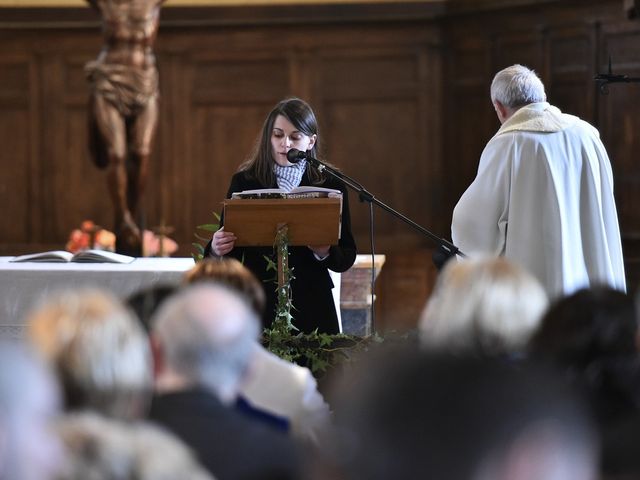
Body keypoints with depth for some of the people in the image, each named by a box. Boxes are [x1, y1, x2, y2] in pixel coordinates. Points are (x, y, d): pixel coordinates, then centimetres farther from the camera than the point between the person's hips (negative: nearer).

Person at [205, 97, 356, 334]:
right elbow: (230, 253, 3)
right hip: (258, 306, 0)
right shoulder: (244, 181, 4)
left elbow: (347, 256, 4)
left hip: (311, 308, 0)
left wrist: (325, 253, -16)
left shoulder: (331, 184, 3)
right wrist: (217, 249, -19)